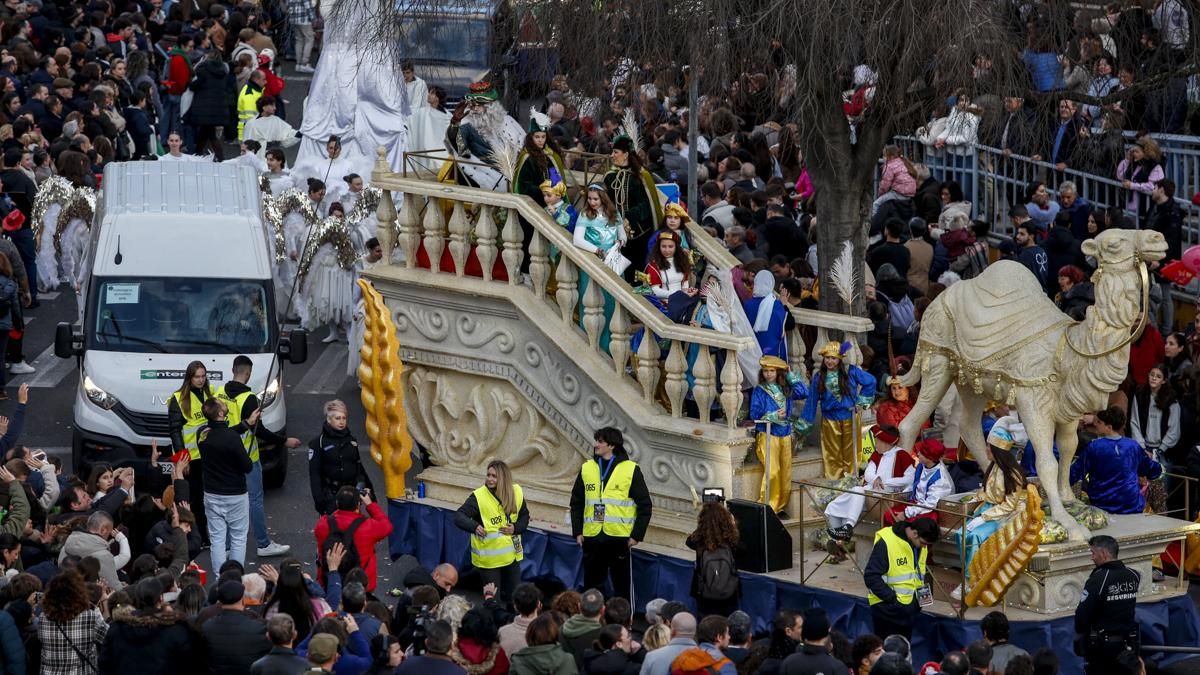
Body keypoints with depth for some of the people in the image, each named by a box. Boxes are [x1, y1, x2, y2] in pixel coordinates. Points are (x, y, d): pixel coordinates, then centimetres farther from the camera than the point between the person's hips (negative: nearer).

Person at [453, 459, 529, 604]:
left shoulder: (516, 493, -3)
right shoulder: (478, 497, -18)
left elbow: (524, 515, 11)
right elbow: (459, 516, -23)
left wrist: (516, 528, -10)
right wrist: (474, 526, -42)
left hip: (511, 555, 4)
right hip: (488, 558, -4)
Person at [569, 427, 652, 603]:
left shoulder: (630, 470, -2)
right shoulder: (587, 468, 9)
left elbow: (645, 506, -1)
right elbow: (576, 503, 14)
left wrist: (637, 535, -7)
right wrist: (577, 532, 4)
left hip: (620, 538, -4)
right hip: (592, 538, 4)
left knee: (622, 586, 1)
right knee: (591, 585, 9)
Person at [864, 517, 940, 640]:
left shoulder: (921, 546, 2)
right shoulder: (886, 543, -22)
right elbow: (871, 576, -21)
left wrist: (922, 589, 3)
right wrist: (891, 598, -22)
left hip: (909, 605, 7)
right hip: (888, 608, -7)